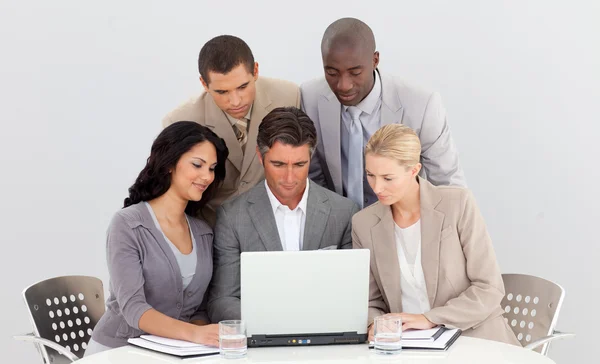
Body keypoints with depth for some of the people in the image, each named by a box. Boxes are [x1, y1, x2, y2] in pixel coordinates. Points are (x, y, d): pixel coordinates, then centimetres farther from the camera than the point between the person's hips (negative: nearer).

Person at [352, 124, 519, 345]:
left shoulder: (457, 204, -7)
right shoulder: (364, 223, 2)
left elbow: (489, 288, -8)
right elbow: (371, 302, 9)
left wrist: (429, 319, -17)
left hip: (475, 338, -2)